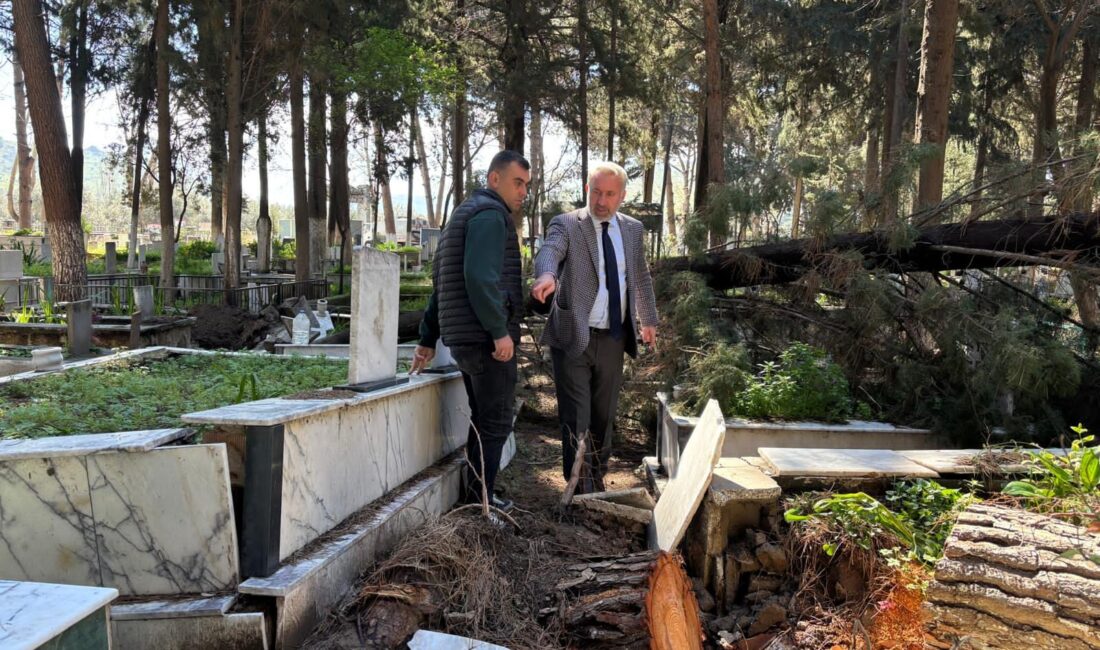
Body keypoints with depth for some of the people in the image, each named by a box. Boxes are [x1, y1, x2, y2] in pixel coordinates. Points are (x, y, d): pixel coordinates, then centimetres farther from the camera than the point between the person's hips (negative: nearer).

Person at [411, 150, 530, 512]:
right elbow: (480, 277, -23)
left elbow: (441, 283, 21)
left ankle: (476, 499, 23)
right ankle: (478, 505, 1)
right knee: (496, 423, -4)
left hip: (465, 339, 10)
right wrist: (500, 330, -22)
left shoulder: (464, 214, 22)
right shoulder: (490, 214, -8)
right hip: (488, 339, -10)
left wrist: (428, 337, 22)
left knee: (483, 421, 16)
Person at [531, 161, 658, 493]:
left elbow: (641, 277, 22)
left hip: (614, 338, 4)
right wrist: (546, 275, -49)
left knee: (604, 416, 14)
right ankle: (578, 487, 10)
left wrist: (648, 319, 27)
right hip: (573, 338, -4)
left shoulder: (633, 229, 11)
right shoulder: (566, 225, -5)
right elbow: (549, 251, -27)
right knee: (575, 418, -2)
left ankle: (597, 478, 31)